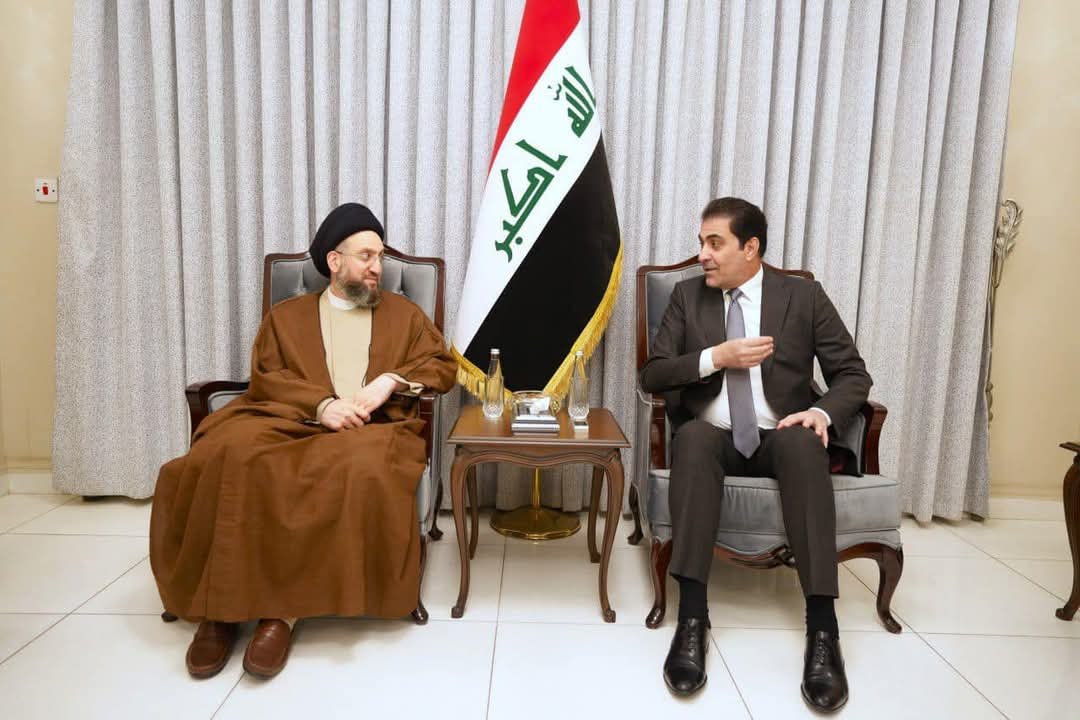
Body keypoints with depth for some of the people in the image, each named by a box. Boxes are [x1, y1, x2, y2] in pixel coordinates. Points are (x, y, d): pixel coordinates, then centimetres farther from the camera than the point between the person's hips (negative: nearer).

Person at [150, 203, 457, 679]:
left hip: (370, 427, -1)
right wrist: (322, 404, -11)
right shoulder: (286, 315, 21)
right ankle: (221, 607, -23)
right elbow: (266, 377, 8)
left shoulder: (404, 314, 22)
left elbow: (443, 366, 12)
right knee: (230, 456, -32)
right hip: (290, 419, 1)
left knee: (363, 470, -37)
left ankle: (283, 608, -29)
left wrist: (390, 380, -7)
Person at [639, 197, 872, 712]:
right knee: (693, 436, -34)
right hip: (714, 438, 1)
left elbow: (853, 374, 4)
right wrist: (716, 357, -14)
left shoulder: (803, 296, 4)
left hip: (778, 438, 0)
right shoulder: (687, 296, 7)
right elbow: (651, 376, 1)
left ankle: (822, 628, -34)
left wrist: (823, 412, -17)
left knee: (802, 443, -35)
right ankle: (692, 617, -37)